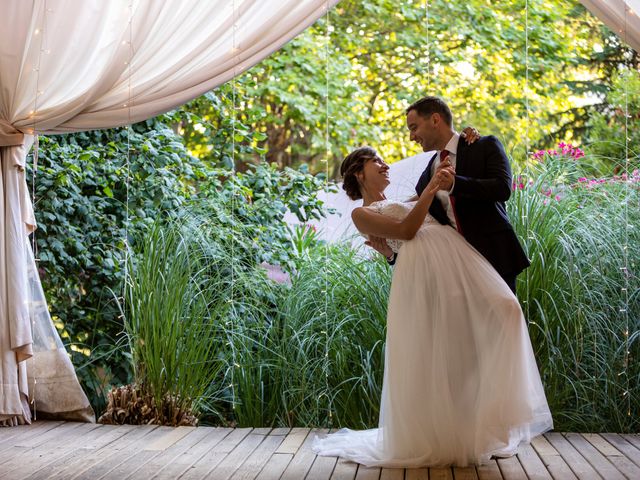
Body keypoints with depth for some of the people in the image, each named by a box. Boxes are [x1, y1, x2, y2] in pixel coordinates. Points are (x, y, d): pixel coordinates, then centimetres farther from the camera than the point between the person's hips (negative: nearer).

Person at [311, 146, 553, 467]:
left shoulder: (404, 202, 37)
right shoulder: (361, 214, 13)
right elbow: (406, 230, -3)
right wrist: (431, 187, -6)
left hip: (458, 257, 7)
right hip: (423, 267, -7)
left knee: (503, 308, -12)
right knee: (432, 353, -9)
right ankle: (435, 439, 7)